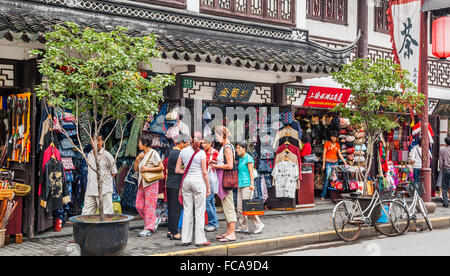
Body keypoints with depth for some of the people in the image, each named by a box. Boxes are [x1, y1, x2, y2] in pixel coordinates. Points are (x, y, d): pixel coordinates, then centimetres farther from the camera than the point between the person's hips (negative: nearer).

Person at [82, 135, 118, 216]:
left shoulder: (107, 156, -6)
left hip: (104, 191, -6)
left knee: (106, 215, -4)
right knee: (85, 215, 7)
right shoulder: (89, 155, 13)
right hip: (90, 191, 6)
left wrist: (104, 181, 0)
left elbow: (114, 173, 2)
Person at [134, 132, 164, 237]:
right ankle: (154, 220, 23)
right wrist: (137, 159, -1)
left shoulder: (153, 153, -8)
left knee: (149, 206, -5)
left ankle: (148, 229, 1)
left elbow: (161, 167, -14)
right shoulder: (141, 154, 15)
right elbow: (135, 169, 16)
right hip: (141, 183, 8)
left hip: (151, 183, -8)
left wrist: (147, 169, -16)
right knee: (139, 205, 7)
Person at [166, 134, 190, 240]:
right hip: (176, 185, -10)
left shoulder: (172, 152, 15)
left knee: (171, 208, 14)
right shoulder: (178, 153, -15)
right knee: (176, 208, -5)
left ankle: (170, 231, 20)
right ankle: (174, 233, -2)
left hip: (170, 184, 10)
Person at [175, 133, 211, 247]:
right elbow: (204, 172, -7)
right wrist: (208, 187, 0)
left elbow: (177, 170, 5)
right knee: (199, 211, 1)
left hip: (186, 181, 4)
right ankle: (200, 239, 3)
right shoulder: (201, 153, -7)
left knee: (187, 210, 9)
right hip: (198, 181, -4)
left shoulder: (183, 151, 5)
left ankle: (185, 239, 13)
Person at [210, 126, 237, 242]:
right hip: (222, 179, 10)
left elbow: (230, 165, -21)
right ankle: (228, 231, 21)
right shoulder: (224, 147, 15)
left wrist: (217, 166, -11)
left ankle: (232, 234, -4)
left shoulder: (227, 147, -14)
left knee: (228, 207, -7)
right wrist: (216, 163, 12)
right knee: (226, 207, 14)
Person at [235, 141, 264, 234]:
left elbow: (251, 172, -11)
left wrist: (252, 184, -17)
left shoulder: (248, 158, -7)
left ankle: (259, 225, -1)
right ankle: (243, 227, 9)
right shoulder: (241, 159, 17)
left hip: (247, 186, -9)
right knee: (240, 208, 5)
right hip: (241, 186, 9)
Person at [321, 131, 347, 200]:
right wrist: (323, 164, -6)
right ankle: (323, 195, -9)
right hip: (328, 162, -4)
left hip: (335, 162, 4)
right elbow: (324, 154, -2)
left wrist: (344, 162, 6)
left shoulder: (337, 144, 11)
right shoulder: (327, 143, -1)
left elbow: (339, 154, 13)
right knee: (327, 178, -12)